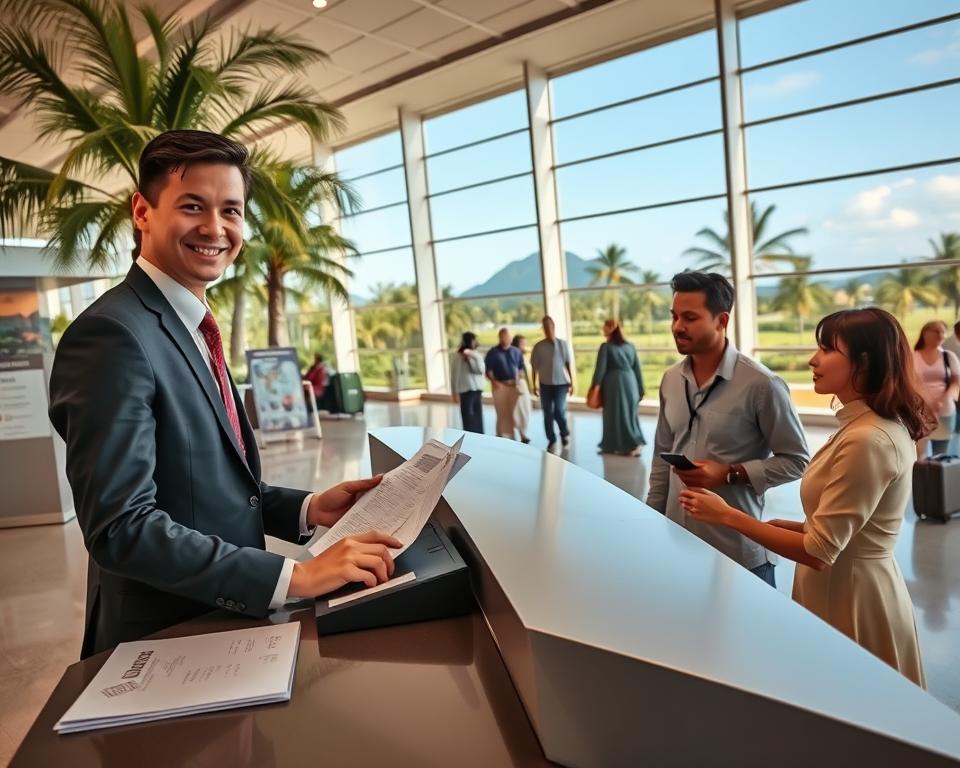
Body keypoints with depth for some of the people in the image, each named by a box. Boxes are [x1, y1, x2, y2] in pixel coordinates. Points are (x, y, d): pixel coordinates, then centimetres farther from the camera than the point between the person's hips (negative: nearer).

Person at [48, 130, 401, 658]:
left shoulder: (189, 330, 7)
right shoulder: (112, 334, -21)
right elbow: (119, 526, -26)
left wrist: (307, 510, -3)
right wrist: (294, 576, -29)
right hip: (162, 642, -8)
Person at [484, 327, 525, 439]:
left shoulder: (516, 351, 10)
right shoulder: (493, 352, 1)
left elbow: (521, 368, 12)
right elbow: (488, 370, -1)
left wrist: (519, 380, -3)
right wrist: (494, 381, -14)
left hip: (514, 385, 3)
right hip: (500, 385, -2)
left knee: (514, 412, 3)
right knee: (502, 412, -1)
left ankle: (512, 435, 12)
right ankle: (502, 435, 7)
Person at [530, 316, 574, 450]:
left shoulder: (563, 344, 1)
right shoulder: (538, 346, -1)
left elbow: (569, 364, 4)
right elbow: (535, 366, 3)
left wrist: (571, 383, 3)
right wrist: (535, 384, 1)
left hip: (561, 383, -1)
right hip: (545, 384, 1)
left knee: (559, 411, -10)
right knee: (548, 414, 4)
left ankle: (565, 433, 18)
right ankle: (551, 440, 18)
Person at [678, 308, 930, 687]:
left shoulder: (867, 440, -27)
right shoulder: (881, 426, 5)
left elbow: (818, 552, -25)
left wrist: (727, 516, -21)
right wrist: (788, 526, 3)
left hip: (849, 594, -9)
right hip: (853, 585, 9)